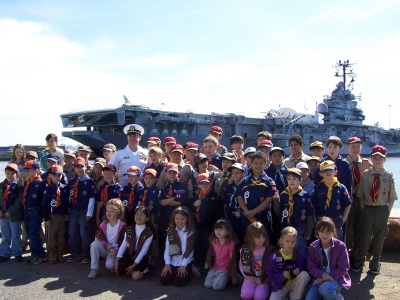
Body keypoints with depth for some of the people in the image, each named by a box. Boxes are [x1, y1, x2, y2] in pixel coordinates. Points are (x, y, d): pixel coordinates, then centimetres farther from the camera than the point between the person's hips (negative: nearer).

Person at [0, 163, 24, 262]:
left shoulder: (19, 186, -8)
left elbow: (19, 202, -13)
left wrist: (10, 212, -16)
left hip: (14, 216, -5)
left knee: (15, 236, 5)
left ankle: (17, 253, 17)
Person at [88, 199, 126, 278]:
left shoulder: (122, 226, -10)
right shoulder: (103, 224, 2)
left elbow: (123, 242, -9)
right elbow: (99, 237, 0)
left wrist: (116, 251, -22)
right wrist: (106, 245, -17)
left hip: (114, 251, -4)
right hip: (104, 248, 4)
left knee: (109, 265, -31)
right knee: (95, 244, -29)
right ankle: (94, 269, -21)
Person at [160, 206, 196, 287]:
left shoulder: (190, 232, -7)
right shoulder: (170, 231, 5)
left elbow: (189, 250, -9)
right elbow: (167, 248, 1)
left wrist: (183, 265, -13)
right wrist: (167, 263, -7)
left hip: (185, 262, -4)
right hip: (172, 262, 4)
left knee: (178, 282, -18)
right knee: (164, 281, -10)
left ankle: (190, 272, 11)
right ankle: (175, 272, 18)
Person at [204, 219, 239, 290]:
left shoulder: (231, 244, -18)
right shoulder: (213, 241, -1)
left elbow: (232, 260, -12)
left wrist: (233, 276, -7)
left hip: (225, 269, -5)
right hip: (214, 268, 5)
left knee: (217, 286, -19)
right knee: (207, 285, -8)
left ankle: (226, 278, 9)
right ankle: (218, 277, 18)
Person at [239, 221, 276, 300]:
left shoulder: (270, 249, -9)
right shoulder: (245, 250, -3)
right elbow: (241, 264, 8)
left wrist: (263, 279, -10)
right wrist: (247, 276, -6)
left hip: (264, 279, -1)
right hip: (251, 278, 1)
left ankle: (266, 289, 7)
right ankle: (252, 286, 7)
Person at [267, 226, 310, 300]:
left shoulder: (300, 255, -8)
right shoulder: (274, 257, -12)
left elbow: (305, 269, 4)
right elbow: (270, 275, -9)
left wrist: (299, 269, -19)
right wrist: (282, 276, -26)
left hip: (295, 284, 2)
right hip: (280, 286, -2)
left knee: (305, 275, -28)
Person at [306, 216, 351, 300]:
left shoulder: (340, 246, -10)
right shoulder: (313, 247, -2)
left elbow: (343, 268, -9)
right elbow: (311, 267, -2)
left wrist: (329, 277, -17)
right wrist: (323, 275, -22)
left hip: (336, 278, -3)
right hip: (320, 278, 3)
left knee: (324, 288, -37)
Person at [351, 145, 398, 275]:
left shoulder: (388, 176, -4)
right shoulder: (365, 175, -2)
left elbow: (392, 198, 0)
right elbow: (360, 195, 3)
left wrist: (387, 213, -4)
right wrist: (363, 209, -3)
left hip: (382, 210, 0)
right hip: (368, 209, 0)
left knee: (379, 238, 11)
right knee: (365, 237, 5)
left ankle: (375, 264, 27)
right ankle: (358, 262, 22)